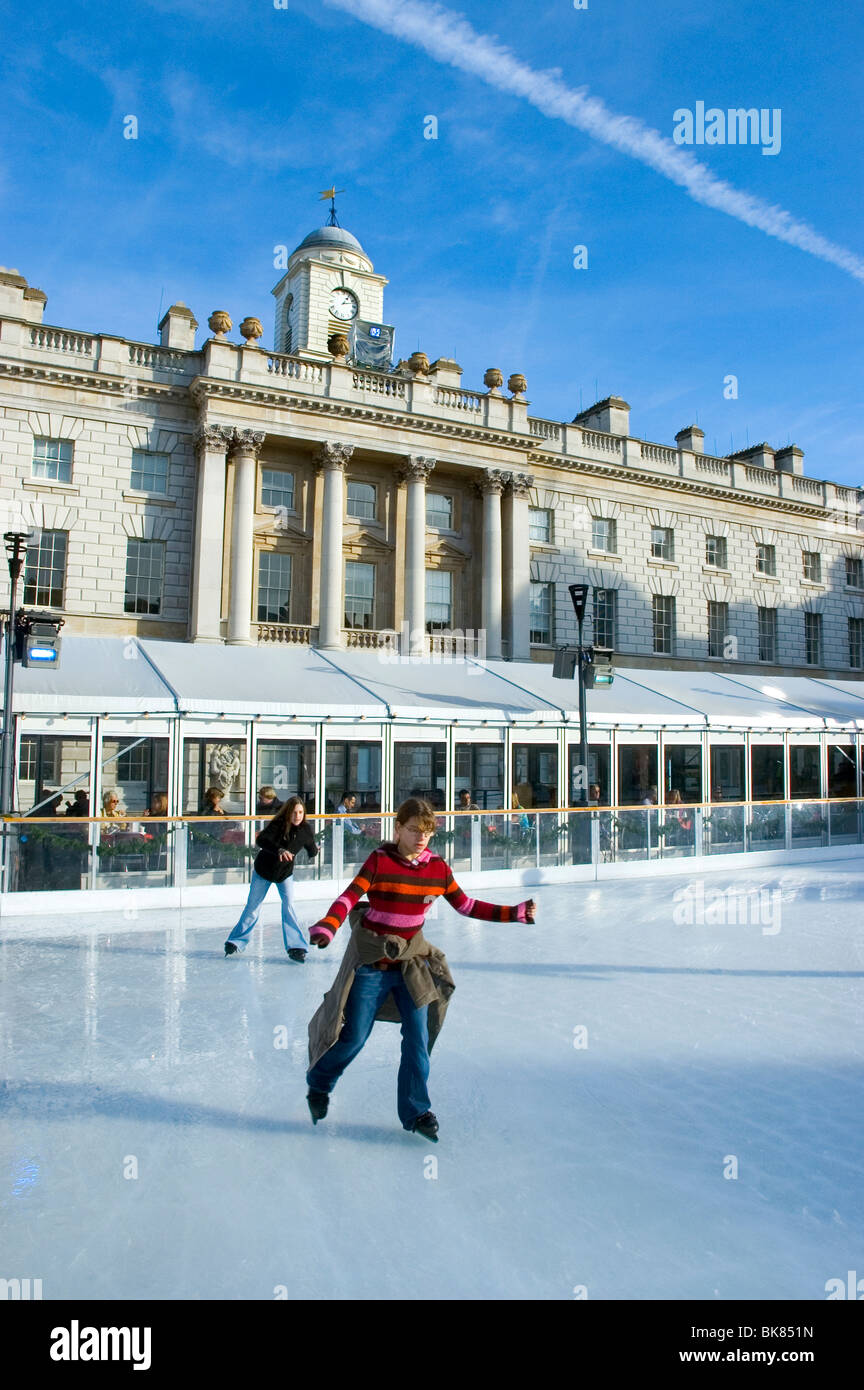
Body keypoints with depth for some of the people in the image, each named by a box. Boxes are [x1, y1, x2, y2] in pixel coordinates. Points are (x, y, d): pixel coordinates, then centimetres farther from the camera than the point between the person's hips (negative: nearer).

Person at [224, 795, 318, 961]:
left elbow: (312, 850, 3)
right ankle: (237, 941, 28)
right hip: (263, 869, -2)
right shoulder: (278, 824, -27)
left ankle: (296, 947, -10)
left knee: (289, 905, -15)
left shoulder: (305, 829, -15)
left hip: (285, 873, 2)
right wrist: (279, 850, -55)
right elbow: (261, 840, -44)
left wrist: (314, 850, -14)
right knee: (253, 906, 8)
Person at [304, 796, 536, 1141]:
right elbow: (349, 898, -23)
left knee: (418, 1037, -1)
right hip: (372, 962, -3)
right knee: (353, 1037, 5)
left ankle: (416, 1111, 18)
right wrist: (325, 929, -42)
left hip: (412, 962, 4)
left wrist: (515, 913, -1)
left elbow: (466, 906, 4)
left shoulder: (437, 867, -2)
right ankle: (318, 1084, 35)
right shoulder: (380, 860, -15)